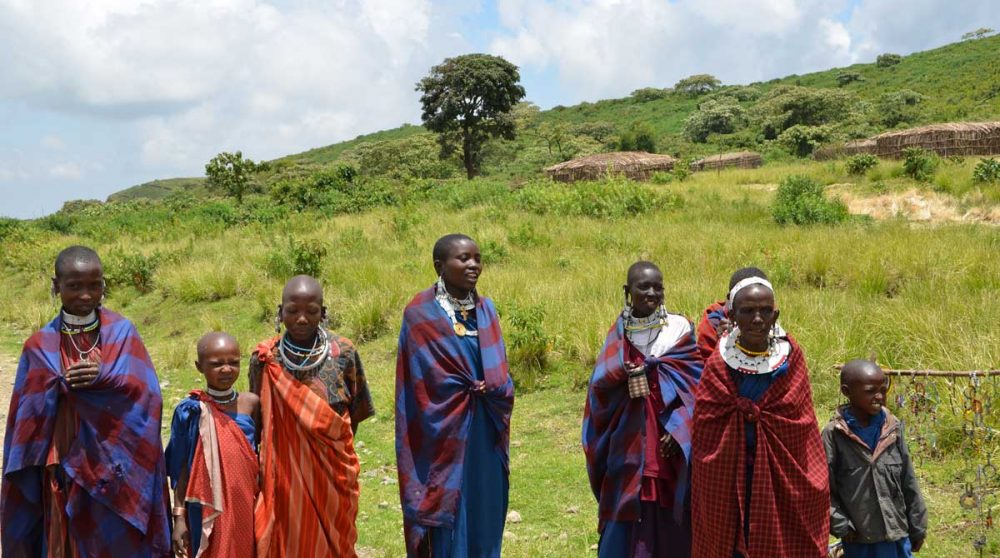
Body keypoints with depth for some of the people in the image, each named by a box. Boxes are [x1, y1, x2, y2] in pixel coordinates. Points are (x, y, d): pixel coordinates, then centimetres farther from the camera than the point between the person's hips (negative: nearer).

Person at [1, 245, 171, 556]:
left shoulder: (123, 332, 1)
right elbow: (30, 417, 1)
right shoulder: (41, 346, 2)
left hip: (118, 471, 0)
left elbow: (147, 394, -8)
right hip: (64, 472, 1)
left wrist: (103, 377, -20)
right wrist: (62, 385, -14)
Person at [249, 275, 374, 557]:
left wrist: (336, 447, 9)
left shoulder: (344, 352, -9)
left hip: (333, 472, 0)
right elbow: (258, 419, 3)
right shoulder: (264, 359, -9)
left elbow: (356, 410, 5)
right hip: (284, 474, 0)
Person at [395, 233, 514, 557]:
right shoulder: (421, 313, -8)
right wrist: (477, 388, -7)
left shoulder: (486, 309, 9)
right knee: (448, 522, 0)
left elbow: (500, 375, 8)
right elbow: (423, 380, -10)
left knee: (483, 514, 12)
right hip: (444, 434, -5)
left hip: (484, 437, 5)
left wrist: (492, 388, -12)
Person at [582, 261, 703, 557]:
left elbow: (695, 384, -3)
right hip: (629, 439, 2)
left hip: (671, 438, -2)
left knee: (670, 517, 3)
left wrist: (678, 428, -14)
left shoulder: (680, 328, -1)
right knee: (628, 517, 5)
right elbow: (600, 385, 3)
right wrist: (622, 373, -17)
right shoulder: (619, 332, 6)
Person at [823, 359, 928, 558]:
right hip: (859, 540, -3)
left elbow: (909, 485, 6)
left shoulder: (893, 429, -1)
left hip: (898, 536, 3)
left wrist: (918, 528, 9)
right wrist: (841, 527, -10)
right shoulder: (834, 434, -11)